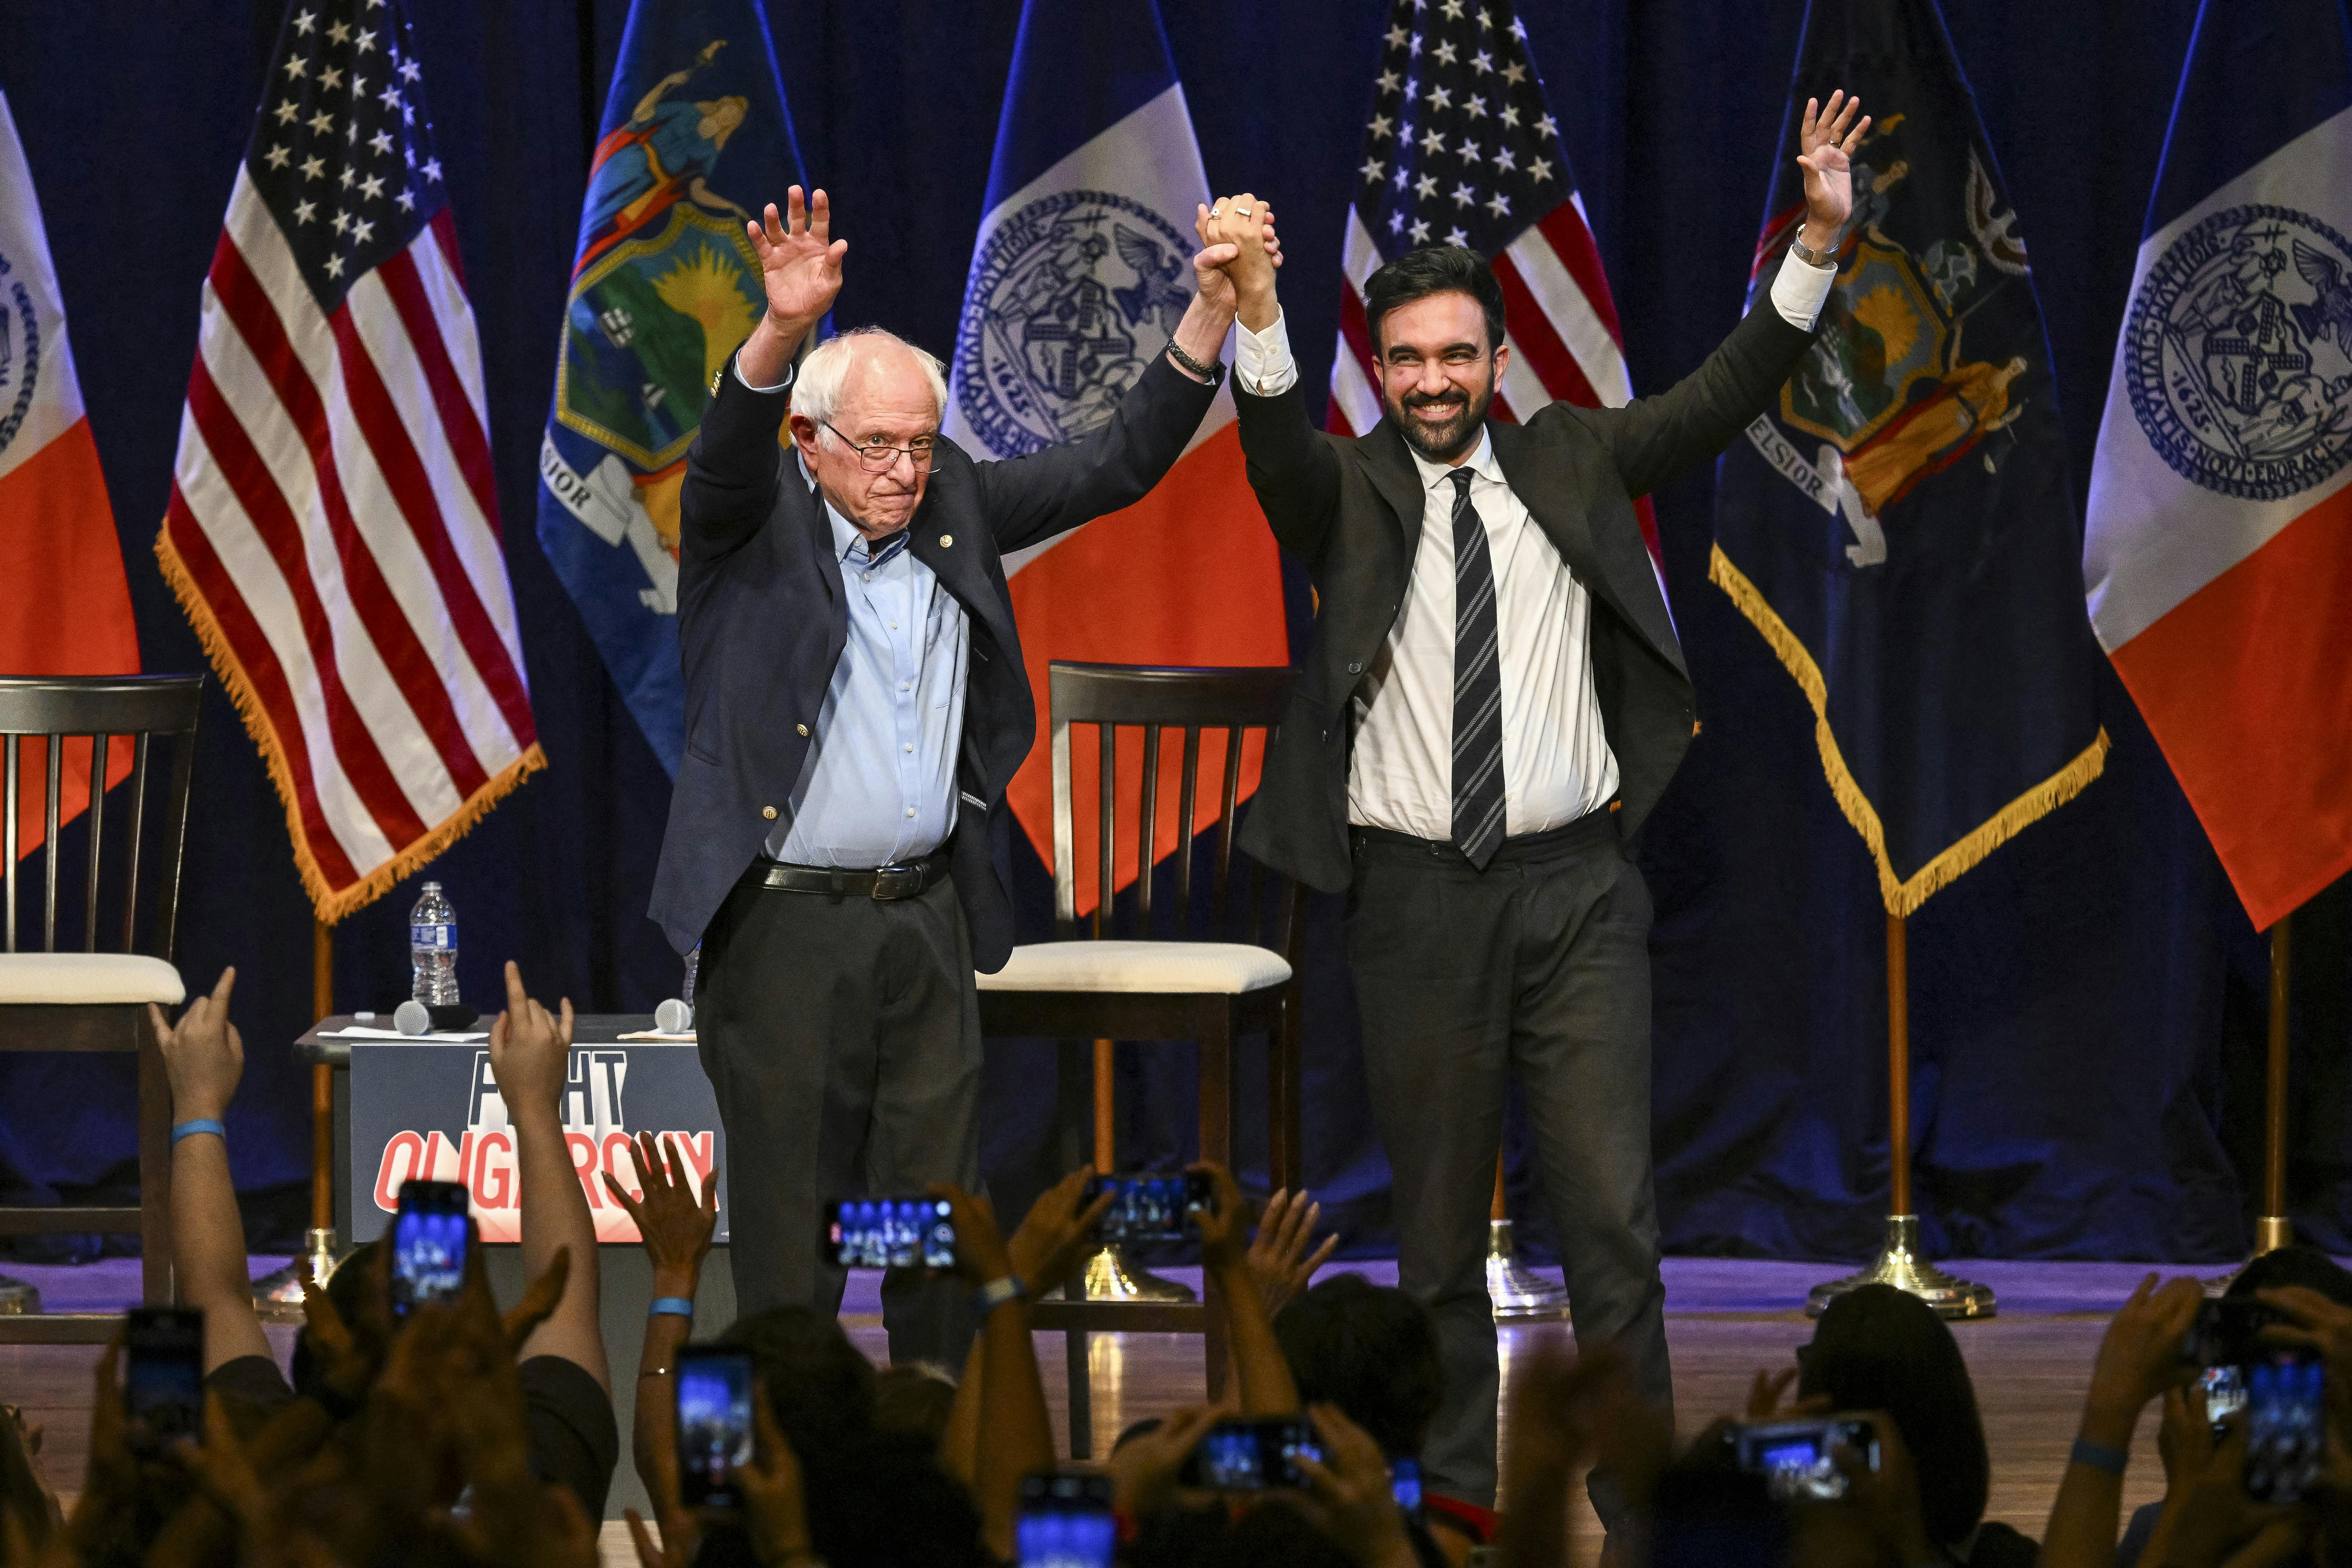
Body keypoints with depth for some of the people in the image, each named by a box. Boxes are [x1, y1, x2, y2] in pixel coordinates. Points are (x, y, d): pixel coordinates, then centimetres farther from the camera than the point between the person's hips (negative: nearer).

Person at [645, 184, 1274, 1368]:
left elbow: (1119, 464, 10)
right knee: (790, 1235, 0)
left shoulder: (954, 508, 9)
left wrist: (1212, 311, -2)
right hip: (786, 926, -5)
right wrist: (783, 328, -46)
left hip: (930, 916, 5)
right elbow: (727, 453, -26)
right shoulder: (756, 525, -5)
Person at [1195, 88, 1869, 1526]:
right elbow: (1280, 441, -19)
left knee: (1615, 1214, -5)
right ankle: (1457, 1498, 17)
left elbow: (1723, 398, 0)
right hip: (1416, 899, 0)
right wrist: (1256, 307, -39)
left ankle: (1640, 1500, -3)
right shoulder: (1348, 490, 2)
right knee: (1440, 1227, 8)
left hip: (1576, 888, 0)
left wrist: (1818, 249, -14)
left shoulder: (1569, 462, 8)